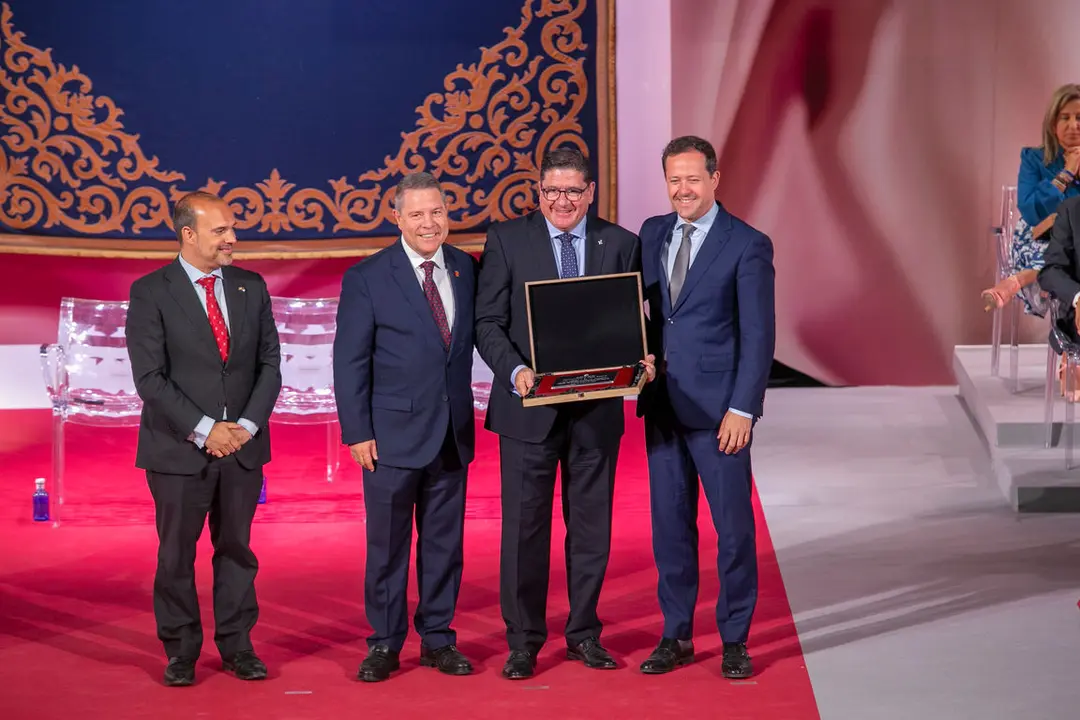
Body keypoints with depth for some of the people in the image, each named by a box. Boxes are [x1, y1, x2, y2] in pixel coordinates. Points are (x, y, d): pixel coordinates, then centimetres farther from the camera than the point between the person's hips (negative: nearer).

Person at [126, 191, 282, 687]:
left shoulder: (251, 287, 7)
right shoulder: (150, 293, -6)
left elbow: (269, 364, 6)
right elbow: (150, 378, -11)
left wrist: (248, 425, -8)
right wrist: (205, 429, -16)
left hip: (243, 446, 3)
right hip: (179, 449, -3)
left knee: (236, 549, 9)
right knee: (177, 553, 5)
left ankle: (237, 646, 17)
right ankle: (181, 652, 16)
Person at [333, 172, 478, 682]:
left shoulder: (466, 270, 6)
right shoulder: (367, 278, -5)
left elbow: (471, 340, 11)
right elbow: (349, 362, -5)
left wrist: (466, 414, 2)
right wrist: (357, 432, -9)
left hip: (453, 432, 3)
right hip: (394, 433, -3)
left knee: (444, 541, 10)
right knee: (387, 544, 3)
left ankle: (438, 639, 20)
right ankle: (384, 645, 14)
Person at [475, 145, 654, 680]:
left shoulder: (620, 244, 5)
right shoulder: (507, 240, 0)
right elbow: (488, 322, -3)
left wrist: (640, 359, -12)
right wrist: (515, 370, -19)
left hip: (596, 409, 2)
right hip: (529, 408, -2)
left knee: (591, 525, 10)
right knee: (524, 527, 2)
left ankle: (584, 634, 23)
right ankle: (523, 642, 12)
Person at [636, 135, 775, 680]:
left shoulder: (747, 245, -6)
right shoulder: (652, 233, 10)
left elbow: (758, 335, -9)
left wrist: (741, 409, -14)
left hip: (718, 406, -5)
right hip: (662, 403, 5)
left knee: (733, 526, 1)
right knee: (670, 524, 10)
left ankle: (734, 639, 13)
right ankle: (676, 636, 20)